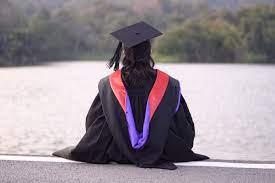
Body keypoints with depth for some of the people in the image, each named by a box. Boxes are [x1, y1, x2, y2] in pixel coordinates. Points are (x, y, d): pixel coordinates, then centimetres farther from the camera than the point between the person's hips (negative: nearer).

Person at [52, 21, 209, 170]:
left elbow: (93, 122, 3)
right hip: (160, 151, -1)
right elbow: (186, 130, 0)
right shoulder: (168, 84, -9)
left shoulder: (108, 84, -8)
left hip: (121, 154, 1)